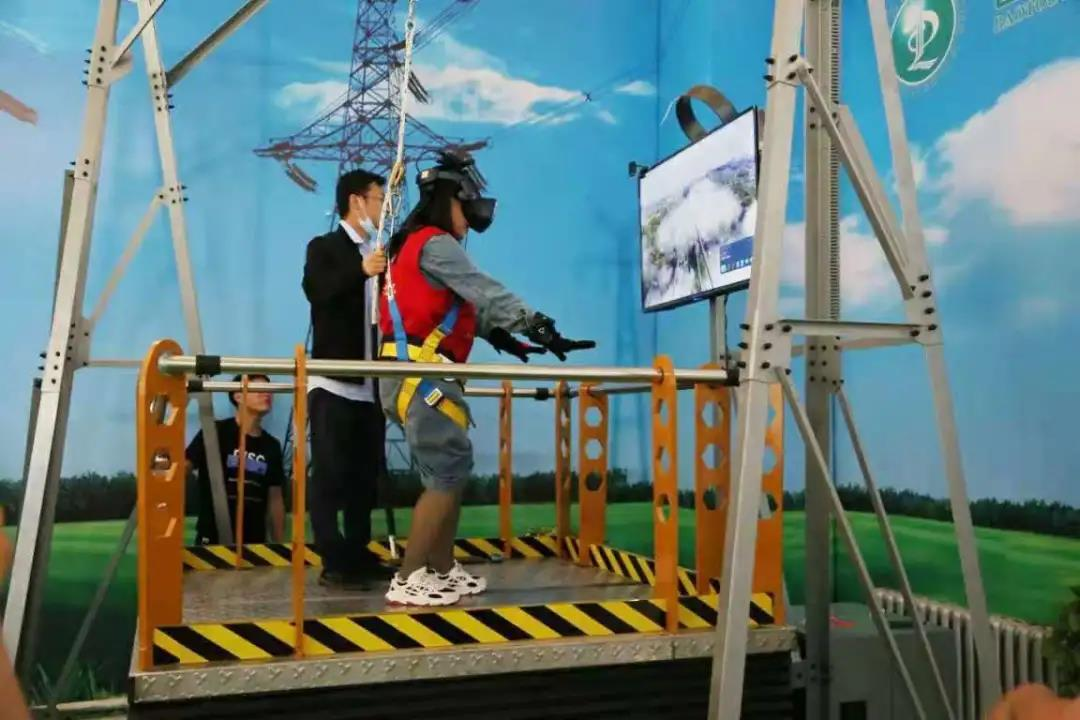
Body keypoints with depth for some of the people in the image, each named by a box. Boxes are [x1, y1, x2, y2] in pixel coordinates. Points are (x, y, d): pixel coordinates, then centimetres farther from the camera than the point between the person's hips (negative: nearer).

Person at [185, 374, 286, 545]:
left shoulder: (271, 445, 9)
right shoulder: (215, 433, -5)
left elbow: (275, 499, 12)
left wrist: (279, 544, 11)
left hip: (255, 541, 5)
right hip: (214, 539, -5)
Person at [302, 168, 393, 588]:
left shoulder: (381, 254, 17)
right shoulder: (324, 248, -1)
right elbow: (315, 290, -22)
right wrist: (360, 271, -37)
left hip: (371, 384, 6)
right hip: (334, 383, -6)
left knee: (365, 474, 10)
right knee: (330, 475, -3)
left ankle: (359, 555, 19)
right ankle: (333, 563, 3)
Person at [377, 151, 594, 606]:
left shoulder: (418, 245, 24)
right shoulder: (434, 244, -7)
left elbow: (465, 303, 21)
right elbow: (484, 292, -18)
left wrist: (500, 336, 13)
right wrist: (536, 325, -24)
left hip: (421, 377, 10)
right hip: (419, 376, -10)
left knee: (449, 473, 12)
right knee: (447, 475, -9)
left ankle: (443, 571, 18)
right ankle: (407, 582, -6)